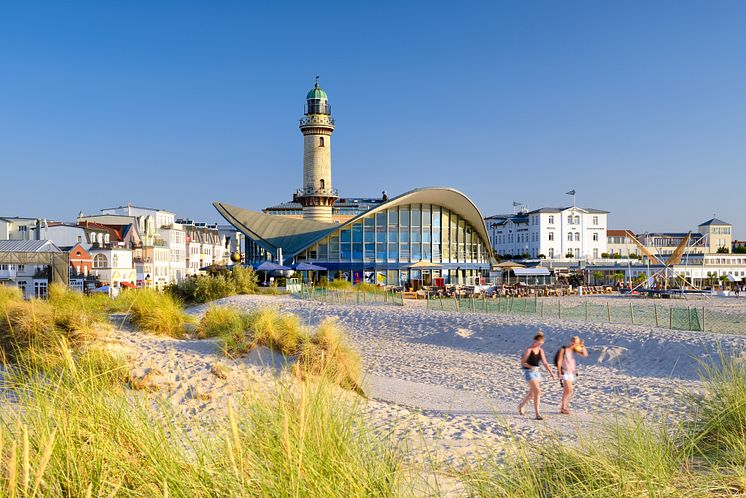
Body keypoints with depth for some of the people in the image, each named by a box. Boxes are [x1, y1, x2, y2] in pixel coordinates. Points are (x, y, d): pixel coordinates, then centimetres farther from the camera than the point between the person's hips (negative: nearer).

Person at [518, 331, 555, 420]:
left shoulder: (540, 350, 6)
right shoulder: (529, 350, -13)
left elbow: (545, 363, 10)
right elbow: (522, 362, -10)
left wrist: (551, 372, 1)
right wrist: (531, 367, -25)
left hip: (536, 372, 7)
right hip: (529, 372, -7)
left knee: (532, 393, 16)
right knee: (537, 391, -17)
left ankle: (521, 405, 40)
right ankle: (537, 414, -12)